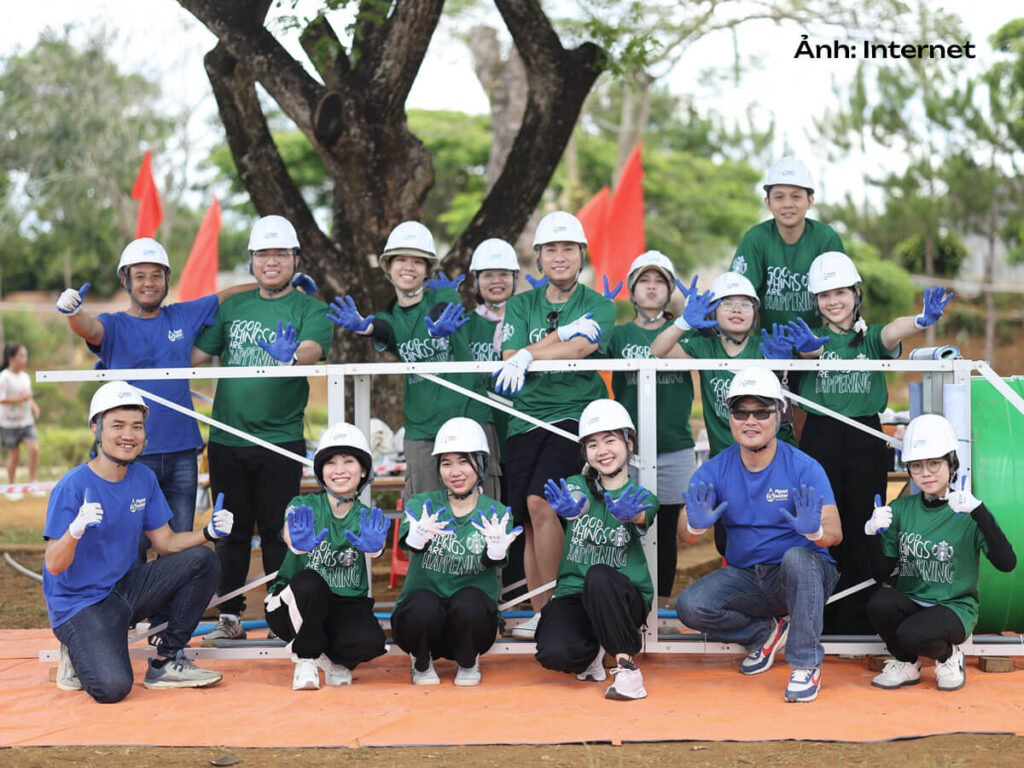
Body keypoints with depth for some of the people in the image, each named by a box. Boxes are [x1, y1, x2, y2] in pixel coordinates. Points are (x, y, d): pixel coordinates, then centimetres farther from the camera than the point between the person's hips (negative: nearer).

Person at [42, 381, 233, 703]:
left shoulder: (144, 478, 2)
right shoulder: (73, 486, -18)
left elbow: (166, 542, 7)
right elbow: (54, 566, -21)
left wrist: (208, 533, -11)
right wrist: (76, 530, -41)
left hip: (125, 588, 7)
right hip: (79, 602, -7)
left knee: (203, 560, -9)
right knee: (112, 688, -28)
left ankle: (166, 662, 1)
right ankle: (79, 656, 9)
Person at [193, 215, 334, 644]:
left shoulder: (310, 310, 0)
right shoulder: (231, 307, 12)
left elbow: (311, 352, -20)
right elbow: (196, 355, 13)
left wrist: (291, 354, -42)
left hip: (281, 439, -3)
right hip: (226, 437, 3)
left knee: (277, 532, 1)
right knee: (231, 531, 10)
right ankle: (229, 618, 18)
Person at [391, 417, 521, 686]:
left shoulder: (495, 514, 1)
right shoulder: (422, 504, 0)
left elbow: (491, 562, -17)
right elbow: (406, 540, -22)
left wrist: (497, 549, -41)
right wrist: (418, 537, -46)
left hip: (472, 616, 0)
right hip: (423, 616, 0)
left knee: (468, 602, -31)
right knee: (424, 606, -32)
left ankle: (468, 663, 2)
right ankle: (421, 663, 3)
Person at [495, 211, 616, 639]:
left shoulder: (599, 306, 5)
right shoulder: (521, 305, 13)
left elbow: (580, 348, -14)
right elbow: (510, 360, -1)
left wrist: (529, 356, -24)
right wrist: (563, 333, -10)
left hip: (575, 415, -4)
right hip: (526, 419, 4)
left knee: (540, 502, -21)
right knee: (529, 522, 2)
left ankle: (551, 607, -12)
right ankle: (538, 613, 10)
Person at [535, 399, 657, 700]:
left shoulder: (642, 498, 4)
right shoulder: (577, 485, 6)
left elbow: (641, 516, -22)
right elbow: (580, 501, -19)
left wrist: (627, 513, -48)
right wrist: (572, 507, -46)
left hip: (624, 598, -1)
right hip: (573, 595, 1)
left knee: (598, 575, -36)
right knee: (554, 653, -29)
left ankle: (626, 664, -20)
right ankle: (592, 651, 9)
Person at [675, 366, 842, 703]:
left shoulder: (803, 467, -10)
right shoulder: (715, 470, -1)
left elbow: (835, 533, -21)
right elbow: (684, 525, -13)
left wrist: (816, 530, -46)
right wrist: (695, 524, -39)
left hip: (804, 575, -3)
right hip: (744, 577, 3)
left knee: (797, 556, -36)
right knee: (690, 606, -22)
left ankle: (806, 665, -22)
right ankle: (764, 633, 8)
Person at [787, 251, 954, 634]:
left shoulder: (872, 338, 6)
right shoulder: (813, 336, 6)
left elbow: (892, 332, -18)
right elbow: (812, 349, -19)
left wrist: (923, 320, -42)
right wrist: (810, 347, -45)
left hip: (866, 440, 0)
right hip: (820, 440, 0)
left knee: (862, 534, 3)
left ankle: (859, 624, 13)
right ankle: (822, 624, 13)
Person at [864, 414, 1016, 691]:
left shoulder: (967, 512, -6)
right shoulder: (900, 510, 5)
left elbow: (1006, 563, -21)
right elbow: (882, 573, 3)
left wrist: (979, 512, -31)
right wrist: (872, 533, -15)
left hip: (955, 606, -4)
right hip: (909, 602, 4)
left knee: (913, 634, -33)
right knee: (880, 602, -29)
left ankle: (948, 656, 3)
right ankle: (906, 664, 0)